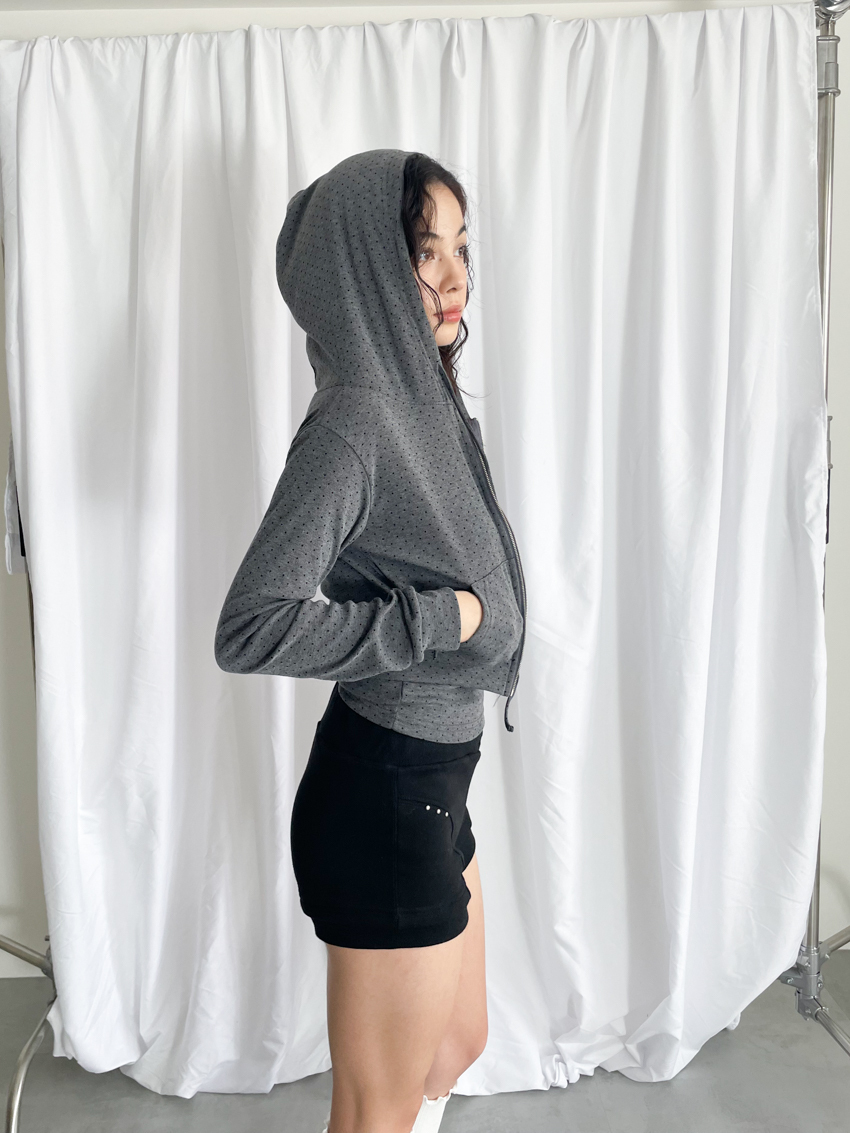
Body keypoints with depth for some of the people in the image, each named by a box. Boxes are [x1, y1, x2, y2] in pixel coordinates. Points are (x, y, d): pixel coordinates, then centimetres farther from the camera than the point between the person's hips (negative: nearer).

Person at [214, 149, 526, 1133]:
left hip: (429, 786, 9)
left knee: (459, 1043, 27)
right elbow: (248, 629, -28)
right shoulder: (353, 420, -22)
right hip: (382, 798, -9)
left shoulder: (417, 397, 6)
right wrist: (437, 617, -22)